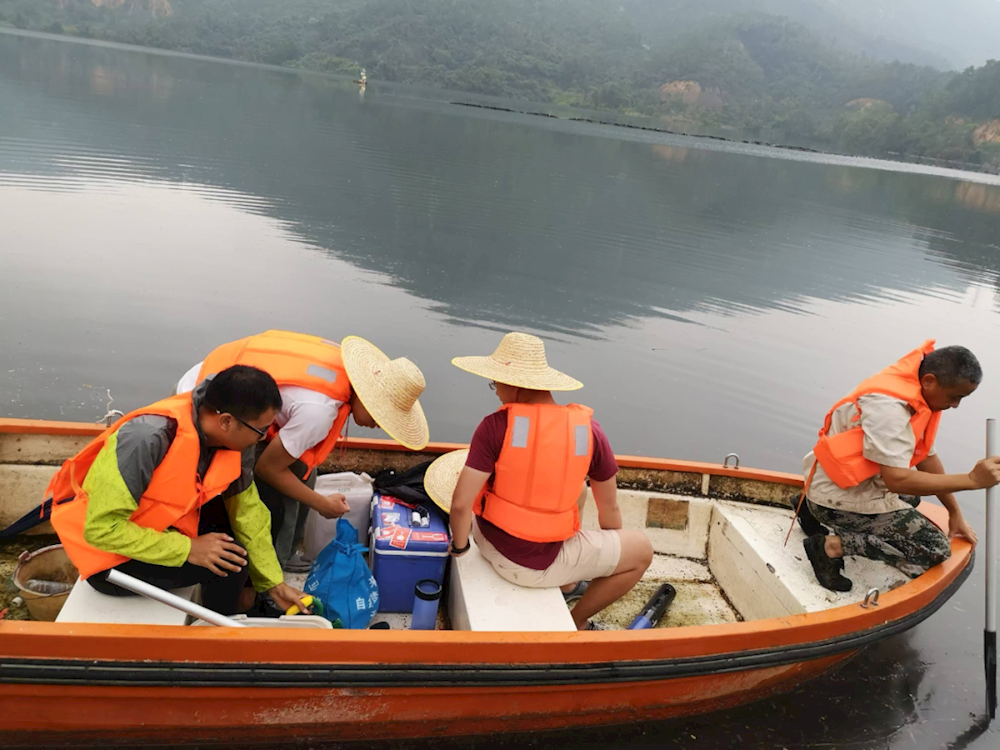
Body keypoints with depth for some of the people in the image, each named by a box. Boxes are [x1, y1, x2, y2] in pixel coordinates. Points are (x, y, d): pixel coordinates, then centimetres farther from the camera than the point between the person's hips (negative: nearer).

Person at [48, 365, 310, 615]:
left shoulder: (233, 439, -14)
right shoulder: (148, 439, -35)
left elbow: (247, 510, -3)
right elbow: (102, 528, -31)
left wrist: (274, 584, -1)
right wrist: (188, 549, -28)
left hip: (164, 527, 7)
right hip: (111, 557, -7)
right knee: (228, 561, -21)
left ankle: (227, 597, 14)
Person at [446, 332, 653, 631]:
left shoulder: (495, 427, -19)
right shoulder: (588, 430, -13)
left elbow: (461, 503, -20)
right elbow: (609, 508, -1)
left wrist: (459, 546, 1)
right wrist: (611, 556, 18)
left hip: (490, 540, 3)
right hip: (538, 563, -3)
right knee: (642, 551, 18)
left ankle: (566, 586, 41)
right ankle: (576, 623, 28)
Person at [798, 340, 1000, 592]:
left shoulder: (918, 394, 2)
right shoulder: (889, 406, -28)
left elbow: (927, 457, 10)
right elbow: (897, 480, -31)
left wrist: (955, 513, 13)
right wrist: (971, 479, -28)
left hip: (860, 484, 10)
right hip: (840, 496, -10)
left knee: (910, 498, 36)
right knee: (936, 549, -10)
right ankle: (831, 545, -9)